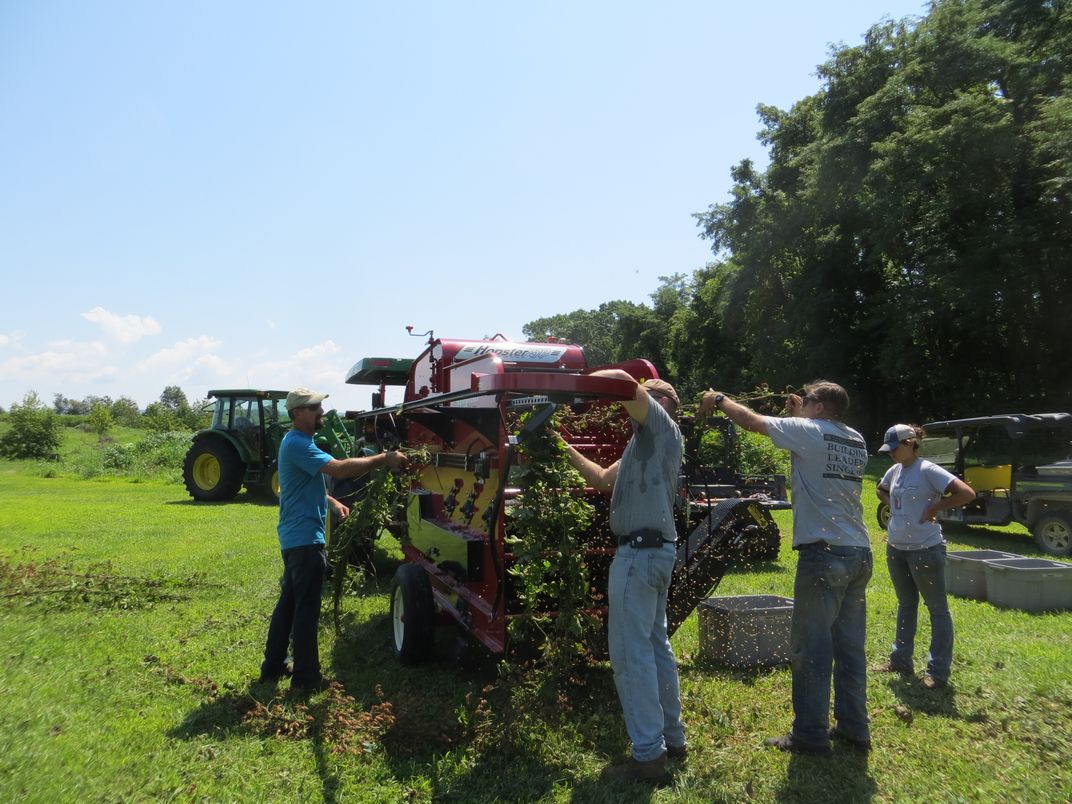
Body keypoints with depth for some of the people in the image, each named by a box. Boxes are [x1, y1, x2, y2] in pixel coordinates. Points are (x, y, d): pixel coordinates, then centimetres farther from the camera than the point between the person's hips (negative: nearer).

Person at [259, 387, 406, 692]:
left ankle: (273, 666, 28)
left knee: (289, 602, 17)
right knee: (307, 609, -3)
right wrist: (383, 459, -26)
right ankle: (306, 678, 6)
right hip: (305, 538, -11)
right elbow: (339, 468, -31)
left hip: (295, 537, 11)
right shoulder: (297, 444, -19)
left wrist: (333, 502, 12)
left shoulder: (299, 442, 15)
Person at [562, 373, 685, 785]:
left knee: (630, 652, -8)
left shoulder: (661, 425, -3)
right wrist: (567, 450, 21)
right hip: (654, 549, 11)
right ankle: (672, 738, 27)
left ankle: (648, 755, -3)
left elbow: (622, 380, -19)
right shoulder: (646, 441, 24)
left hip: (640, 550, -11)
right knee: (656, 646, 17)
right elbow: (604, 480, 25)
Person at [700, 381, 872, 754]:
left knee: (810, 647, 0)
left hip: (824, 552, -8)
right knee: (850, 647, 15)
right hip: (860, 554, 8)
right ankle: (854, 727, 23)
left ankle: (810, 734, 6)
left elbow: (751, 419, -1)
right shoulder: (855, 440, 13)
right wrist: (798, 414, 25)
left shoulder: (809, 431, -6)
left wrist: (719, 399, 14)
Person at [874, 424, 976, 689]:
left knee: (937, 609, 5)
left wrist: (934, 508, -17)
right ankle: (901, 660, 29)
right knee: (906, 605, 18)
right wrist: (892, 504, 8)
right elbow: (881, 490, 27)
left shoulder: (928, 471, -16)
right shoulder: (894, 471, 6)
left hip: (926, 550, -8)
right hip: (896, 548, 8)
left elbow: (967, 493, -23)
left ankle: (939, 671, 11)